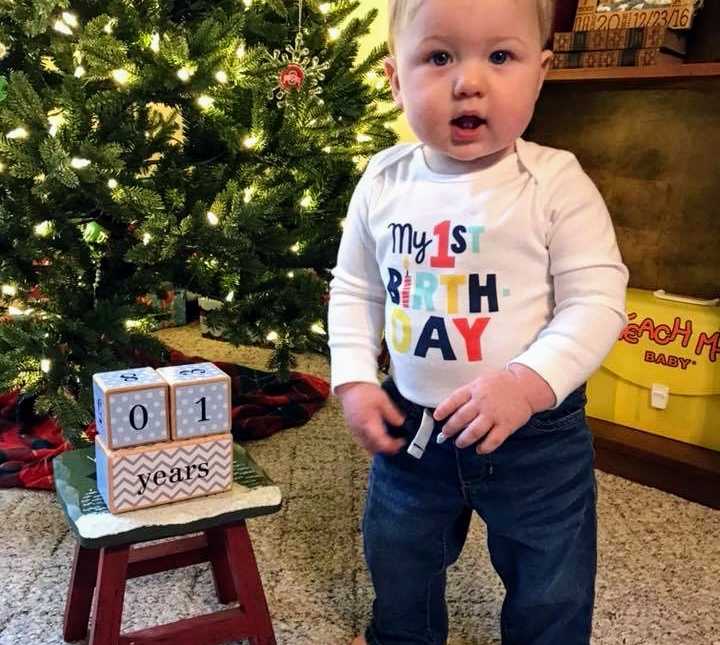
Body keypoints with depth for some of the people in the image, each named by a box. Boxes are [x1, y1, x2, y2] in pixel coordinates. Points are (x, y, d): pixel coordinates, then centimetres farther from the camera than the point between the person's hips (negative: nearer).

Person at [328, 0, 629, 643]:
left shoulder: (556, 182, -16)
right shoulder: (384, 181, -5)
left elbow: (597, 300, -17)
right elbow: (355, 288, 6)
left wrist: (527, 384, -28)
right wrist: (355, 381, -3)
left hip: (536, 433, -3)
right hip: (412, 427, 4)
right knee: (398, 564, 26)